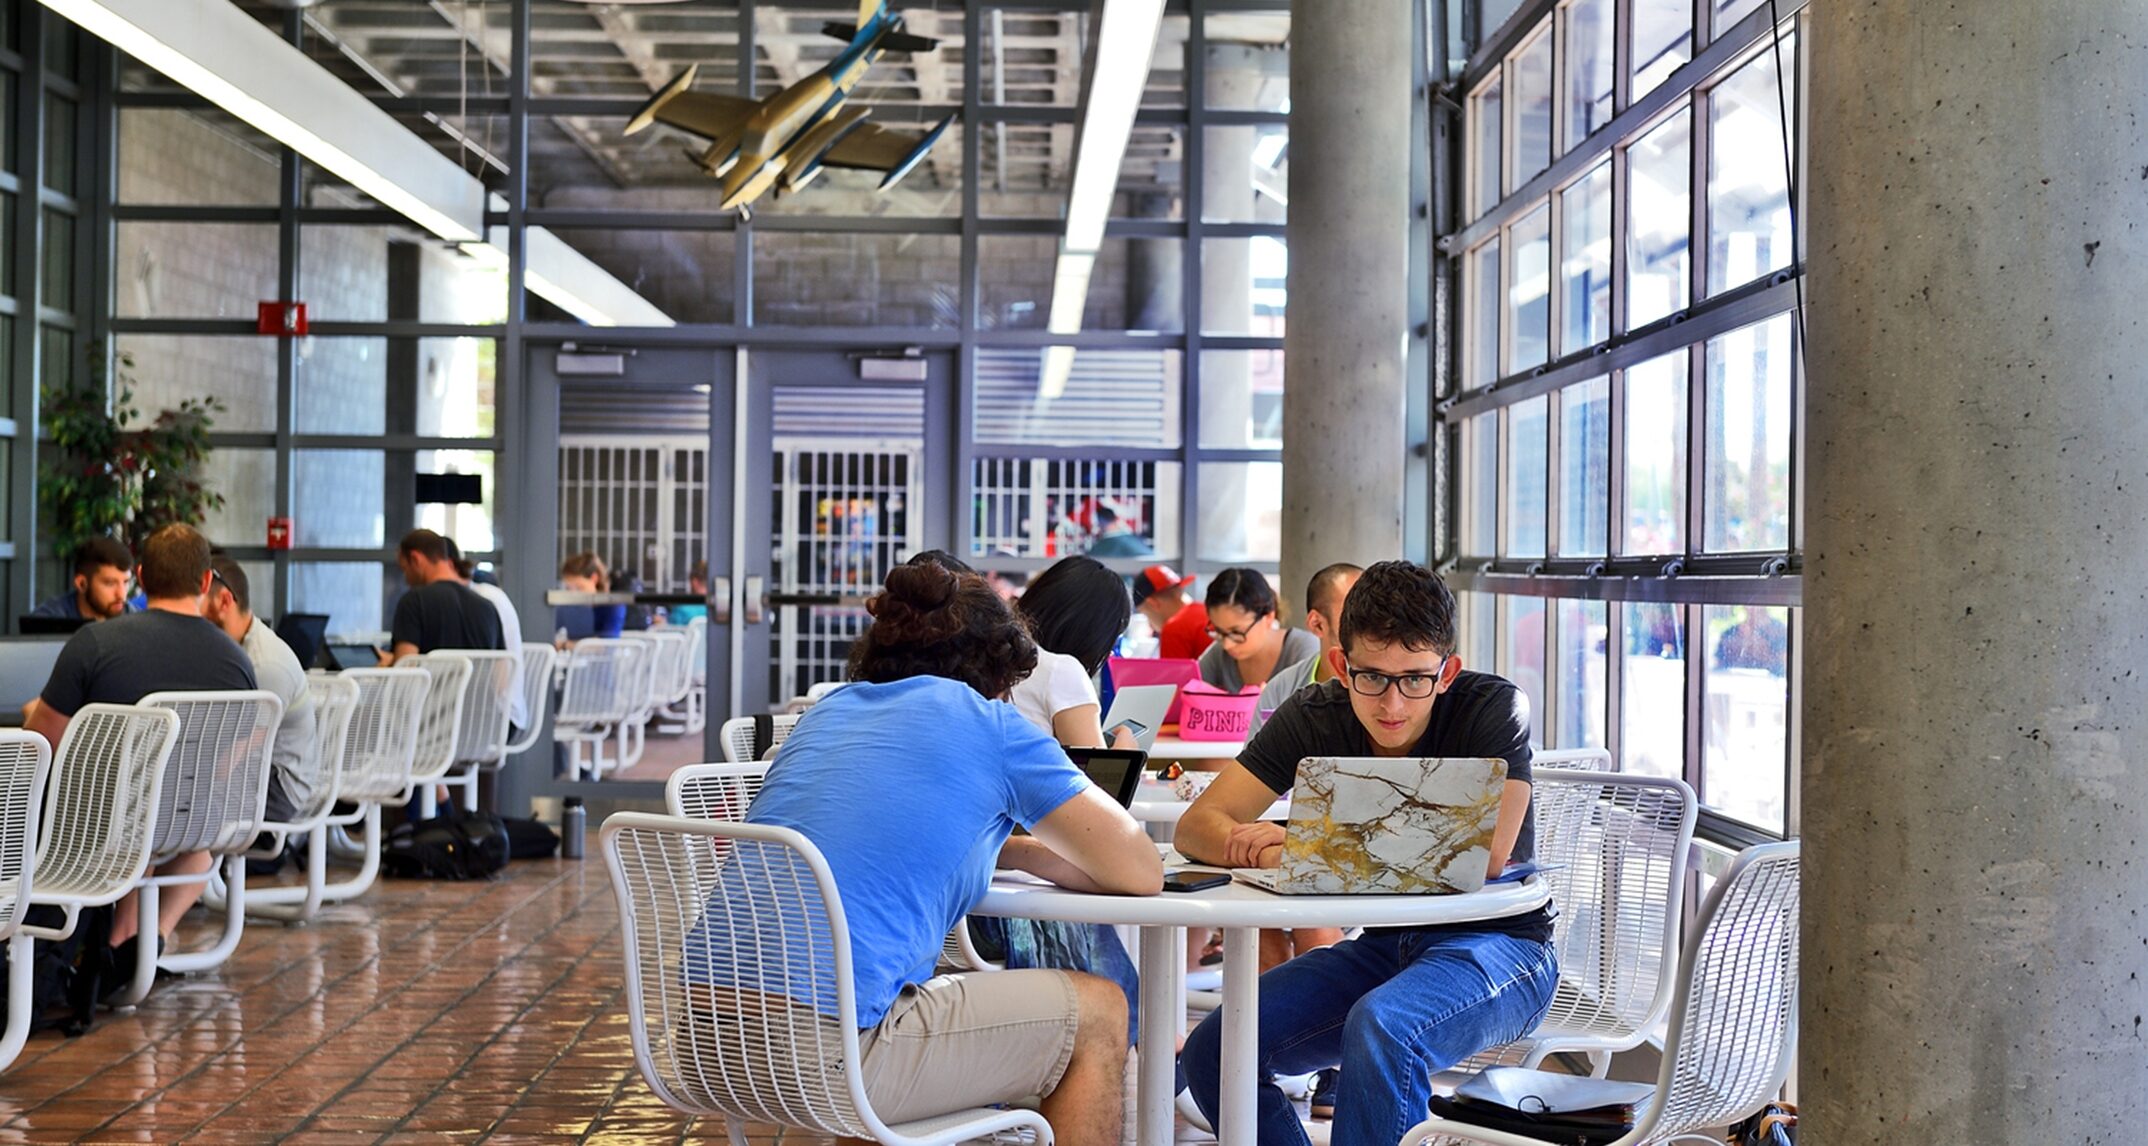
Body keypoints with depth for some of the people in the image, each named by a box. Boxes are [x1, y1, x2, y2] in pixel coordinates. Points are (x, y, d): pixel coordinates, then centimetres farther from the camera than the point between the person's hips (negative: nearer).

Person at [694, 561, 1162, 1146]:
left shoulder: (832, 708, 20)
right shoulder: (986, 723, 3)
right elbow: (1140, 873, 6)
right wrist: (1024, 850, 23)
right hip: (821, 1052, -8)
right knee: (1098, 1015, 12)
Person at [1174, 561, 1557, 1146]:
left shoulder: (1494, 708, -15)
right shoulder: (1313, 717, -4)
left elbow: (1484, 855, -27)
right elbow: (1197, 826, -10)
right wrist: (1270, 854, -34)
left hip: (1497, 944, -5)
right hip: (1384, 947, 5)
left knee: (1379, 1029, -36)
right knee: (1212, 1050, -14)